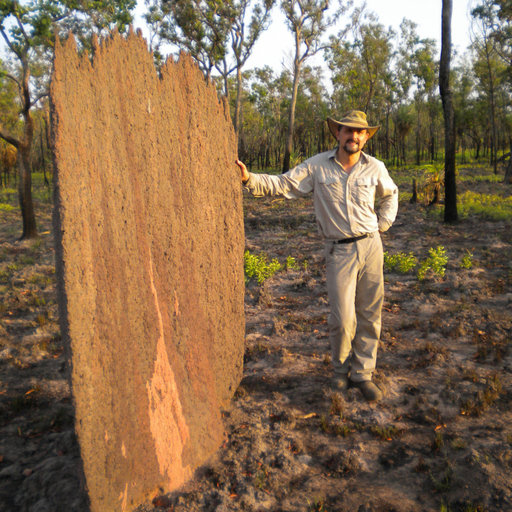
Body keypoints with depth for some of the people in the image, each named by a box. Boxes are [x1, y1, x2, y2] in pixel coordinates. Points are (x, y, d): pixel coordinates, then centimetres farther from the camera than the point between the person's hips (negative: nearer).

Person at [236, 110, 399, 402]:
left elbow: (390, 194, 25)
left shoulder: (375, 168, 6)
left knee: (370, 314, 6)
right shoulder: (317, 166, -1)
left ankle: (362, 372, 21)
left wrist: (383, 224, 13)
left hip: (371, 246, 3)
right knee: (343, 318, -6)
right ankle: (341, 369, 21)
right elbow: (282, 185, -5)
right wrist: (250, 179, -18)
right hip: (339, 250, -2)